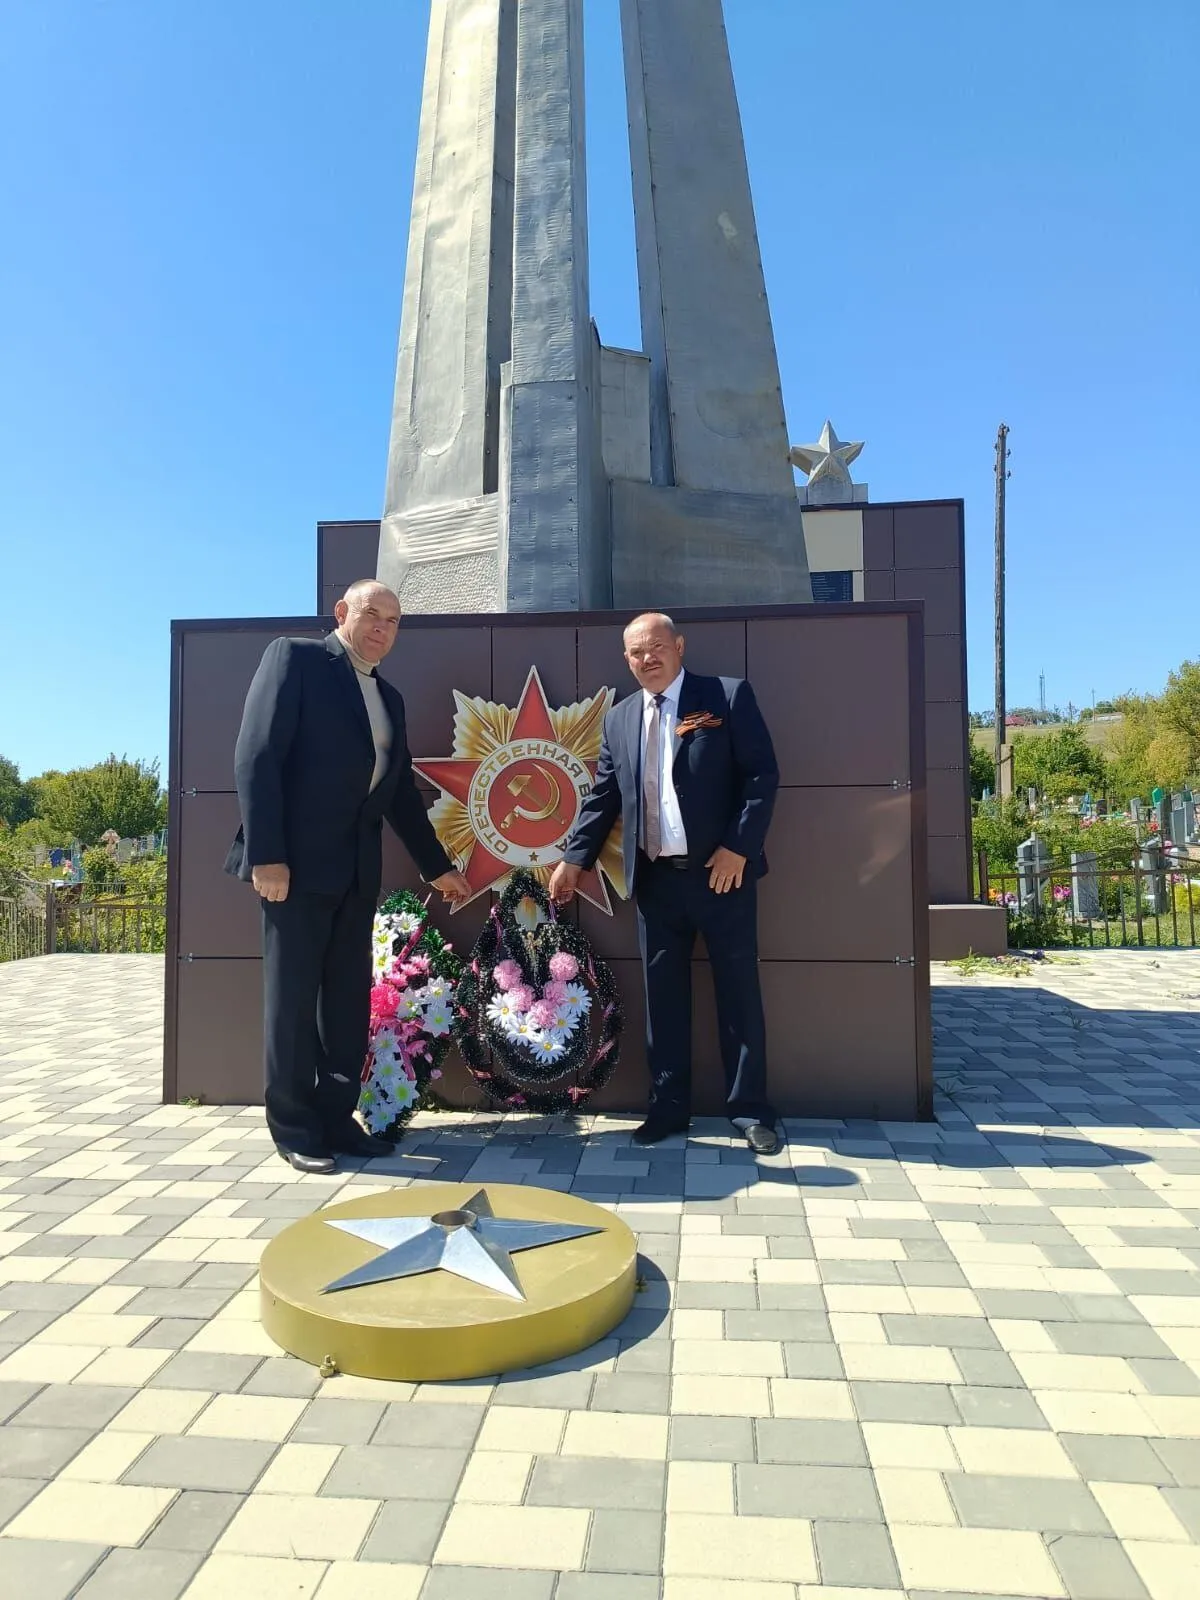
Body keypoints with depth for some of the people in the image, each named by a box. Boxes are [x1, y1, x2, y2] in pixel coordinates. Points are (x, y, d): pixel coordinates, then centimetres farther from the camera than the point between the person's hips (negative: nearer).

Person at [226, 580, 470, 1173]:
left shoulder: (388, 698, 18)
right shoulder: (295, 657, -2)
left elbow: (400, 791, 21)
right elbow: (256, 756, -11)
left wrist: (436, 866, 21)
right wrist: (266, 855, -19)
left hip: (357, 870, 7)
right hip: (298, 863, -7)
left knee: (349, 998, 9)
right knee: (292, 997, 1)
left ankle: (337, 1117, 19)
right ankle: (293, 1127, 13)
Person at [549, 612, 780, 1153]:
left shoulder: (729, 696, -1)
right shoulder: (618, 718, 13)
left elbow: (762, 774, -7)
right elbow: (602, 796, 13)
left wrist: (738, 847, -15)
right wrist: (574, 858, 5)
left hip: (720, 870, -4)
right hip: (655, 878, 4)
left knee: (738, 991, 5)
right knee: (663, 996, 10)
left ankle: (750, 1109, 16)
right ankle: (668, 1106, 21)